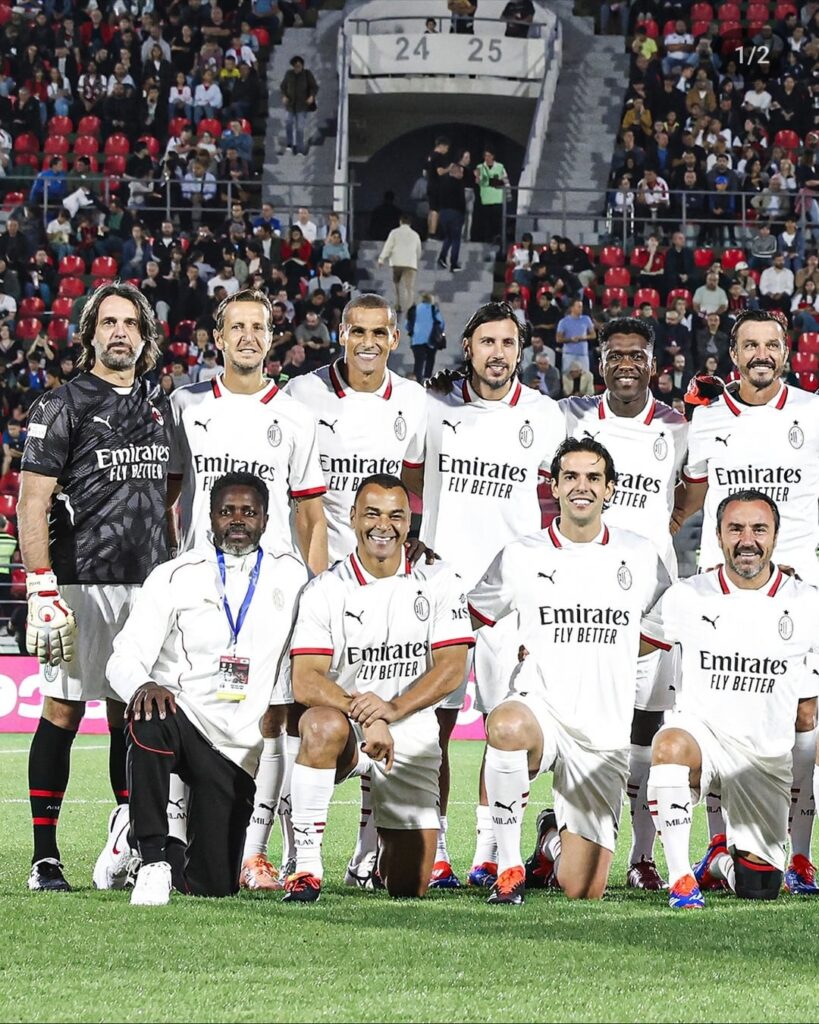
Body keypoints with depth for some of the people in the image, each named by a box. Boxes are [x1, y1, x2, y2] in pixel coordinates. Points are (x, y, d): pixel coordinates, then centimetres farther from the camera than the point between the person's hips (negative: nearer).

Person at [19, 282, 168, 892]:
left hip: (146, 584, 5)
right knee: (63, 711, -3)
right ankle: (45, 857, -1)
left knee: (133, 716, 8)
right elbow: (32, 508, -8)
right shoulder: (63, 408, -4)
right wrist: (43, 591, -16)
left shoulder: (158, 410, 15)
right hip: (80, 583, -5)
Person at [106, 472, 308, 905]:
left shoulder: (290, 574, 7)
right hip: (179, 715, -2)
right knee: (148, 725, -41)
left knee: (214, 885, -4)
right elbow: (124, 658, -8)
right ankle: (152, 859, -27)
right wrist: (144, 685, -30)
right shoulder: (176, 577, 0)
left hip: (238, 746, 2)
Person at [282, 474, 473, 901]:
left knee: (409, 888, 0)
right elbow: (305, 682, -13)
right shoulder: (325, 591, -5)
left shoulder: (439, 583, 1)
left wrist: (393, 708, -25)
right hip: (345, 729, -2)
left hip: (411, 737, 2)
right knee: (324, 724, -40)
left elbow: (452, 668, -8)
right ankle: (306, 868, -33)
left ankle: (388, 839, 39)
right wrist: (362, 712, -31)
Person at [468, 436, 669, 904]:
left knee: (583, 891, -2)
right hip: (539, 709, -2)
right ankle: (509, 868, -25)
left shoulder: (641, 556, 6)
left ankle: (555, 839, 37)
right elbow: (467, 620, 13)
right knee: (507, 725, -42)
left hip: (605, 737, 2)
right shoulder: (520, 556, 2)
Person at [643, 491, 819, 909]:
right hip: (701, 730, -2)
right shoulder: (687, 597, -2)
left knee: (759, 889, 0)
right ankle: (681, 878, -28)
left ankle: (721, 862, 39)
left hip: (766, 758, 2)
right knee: (672, 745, -40)